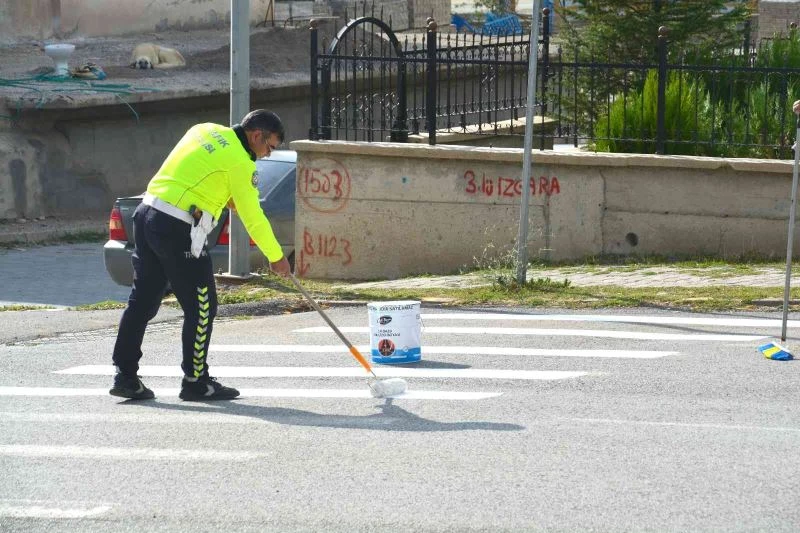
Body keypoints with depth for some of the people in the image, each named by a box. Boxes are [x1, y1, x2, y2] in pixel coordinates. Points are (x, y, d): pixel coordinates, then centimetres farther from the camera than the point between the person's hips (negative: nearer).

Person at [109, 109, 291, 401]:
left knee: (143, 300, 12)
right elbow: (253, 218, -3)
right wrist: (276, 257, 8)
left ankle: (125, 376, 14)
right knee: (201, 307, 2)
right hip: (178, 230, -8)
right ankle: (196, 382, 7)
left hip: (147, 213, 8)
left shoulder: (205, 130, 15)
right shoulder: (240, 162, -7)